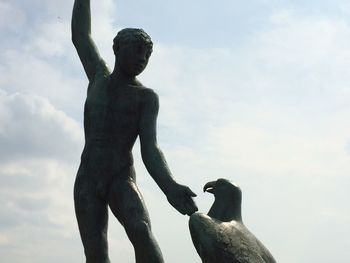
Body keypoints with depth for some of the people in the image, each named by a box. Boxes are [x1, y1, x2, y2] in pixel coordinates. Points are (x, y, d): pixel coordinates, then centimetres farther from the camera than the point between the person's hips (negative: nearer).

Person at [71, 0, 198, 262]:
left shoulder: (147, 97, 4)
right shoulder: (99, 77, 17)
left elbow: (150, 149, -8)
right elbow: (80, 35, 21)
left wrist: (170, 187, -27)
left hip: (122, 180, -3)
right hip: (87, 182, 3)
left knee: (142, 232, -30)